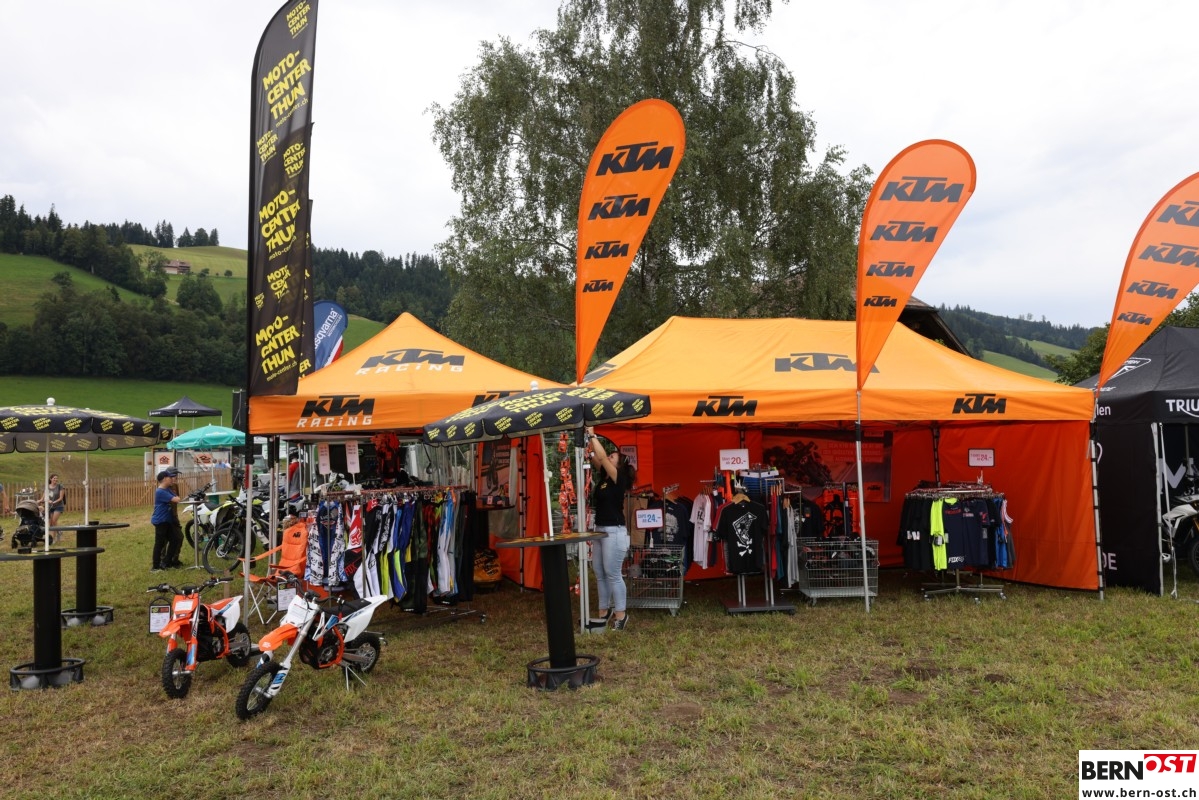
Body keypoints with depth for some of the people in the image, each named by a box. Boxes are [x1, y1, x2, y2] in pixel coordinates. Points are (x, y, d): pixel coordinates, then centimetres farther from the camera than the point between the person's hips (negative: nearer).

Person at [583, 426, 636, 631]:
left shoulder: (619, 478, -9)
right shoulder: (604, 478, 12)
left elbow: (601, 457, -17)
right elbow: (595, 458, 10)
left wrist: (593, 434, -11)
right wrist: (587, 439, 0)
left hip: (615, 532, -9)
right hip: (600, 530, 9)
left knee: (613, 574, -5)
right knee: (599, 573, 11)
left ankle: (621, 615, 4)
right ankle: (604, 613, 19)